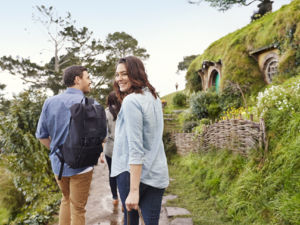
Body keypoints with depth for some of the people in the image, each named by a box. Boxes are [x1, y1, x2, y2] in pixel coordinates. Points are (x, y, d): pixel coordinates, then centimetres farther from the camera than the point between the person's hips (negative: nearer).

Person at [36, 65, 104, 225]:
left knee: (66, 199, 27)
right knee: (77, 208, 11)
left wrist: (56, 151, 14)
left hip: (57, 164, 5)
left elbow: (41, 135, 2)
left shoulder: (50, 102, -1)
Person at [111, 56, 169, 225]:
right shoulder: (154, 98, 10)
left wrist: (134, 190, -21)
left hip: (133, 172, -7)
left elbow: (135, 148, -21)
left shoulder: (131, 101, -15)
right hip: (157, 173, 7)